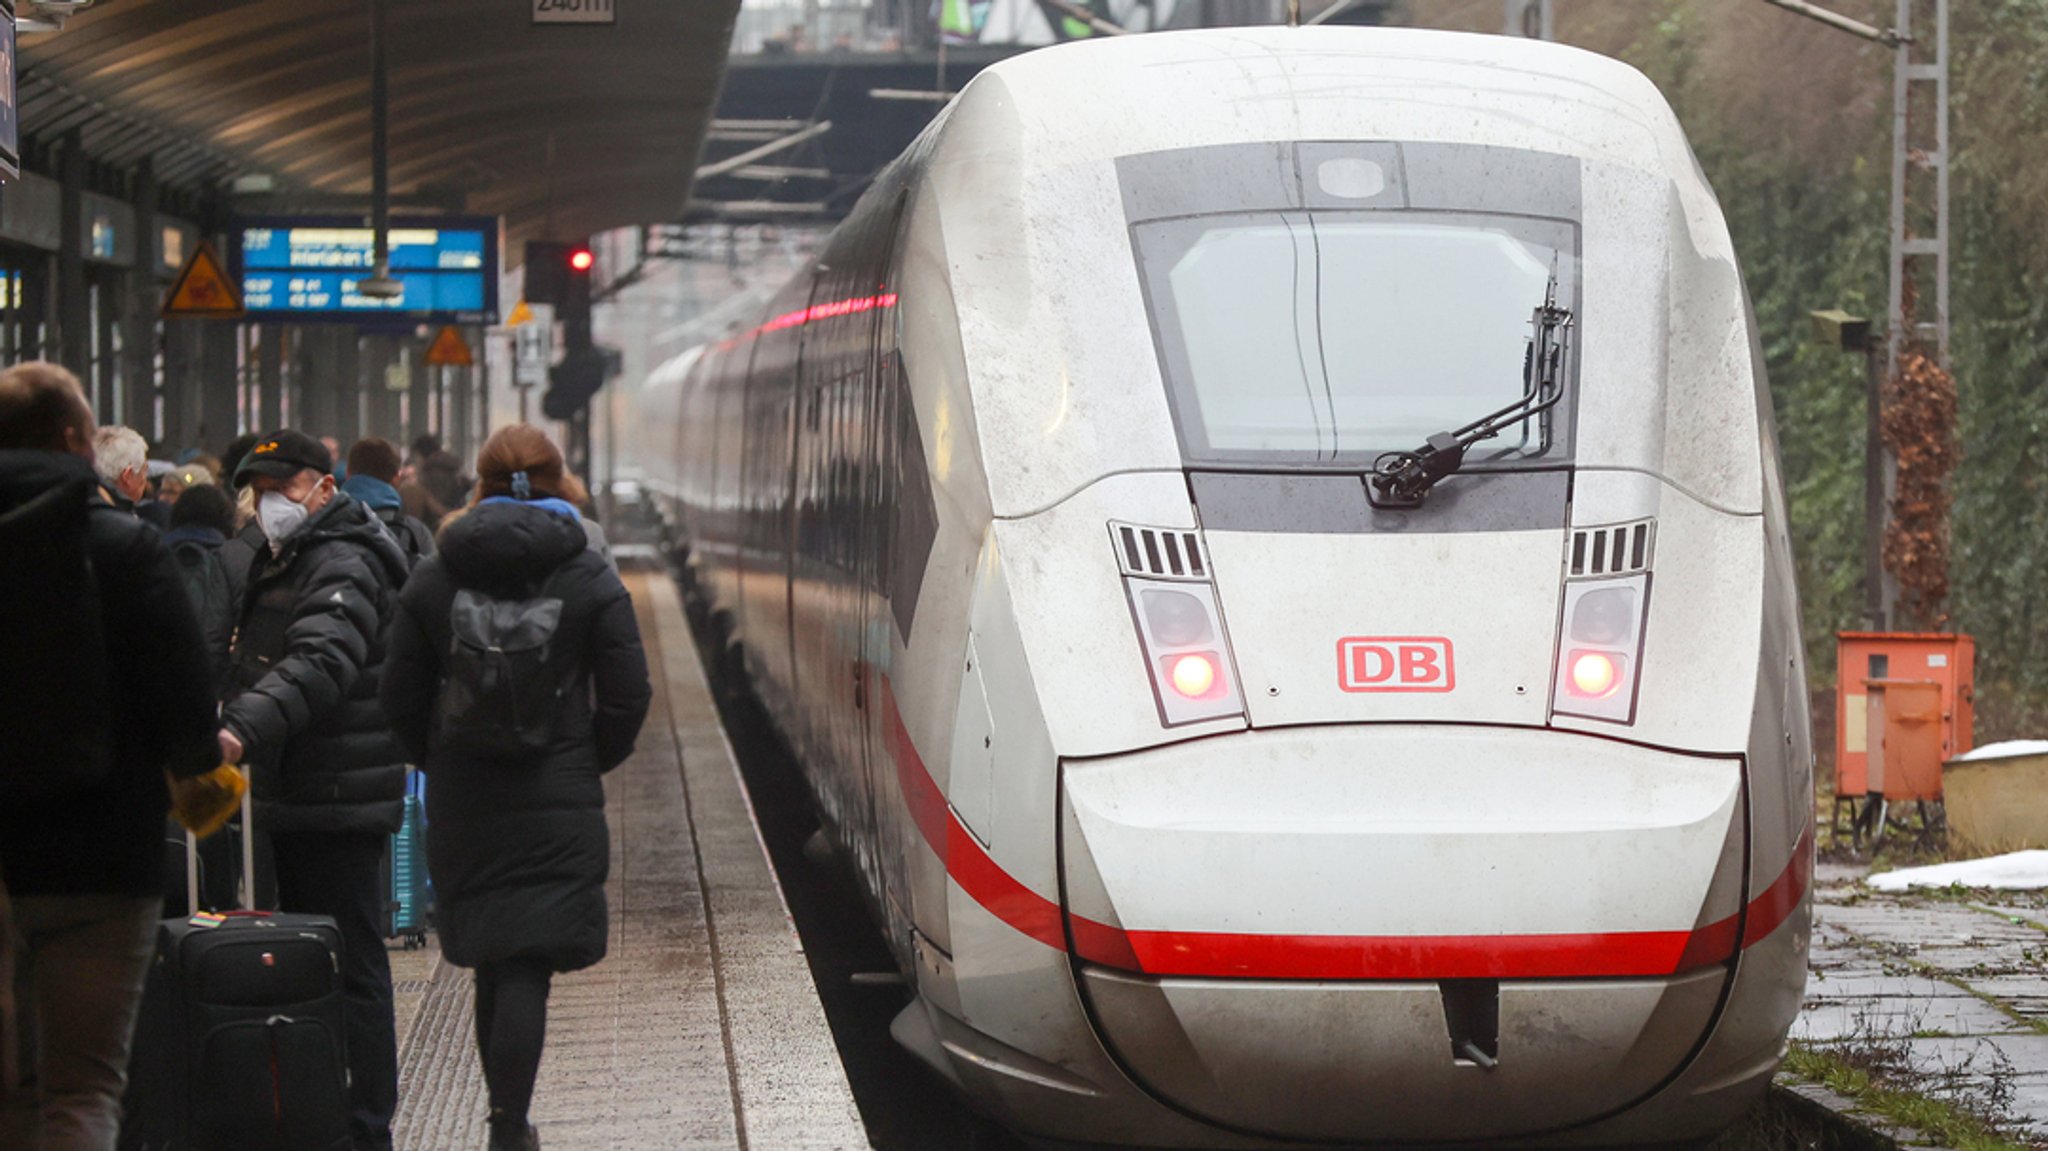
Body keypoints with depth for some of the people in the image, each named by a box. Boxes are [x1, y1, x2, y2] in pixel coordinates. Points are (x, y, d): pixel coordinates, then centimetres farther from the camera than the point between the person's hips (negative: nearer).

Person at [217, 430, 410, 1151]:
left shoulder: (344, 566, -14)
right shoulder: (282, 564, 20)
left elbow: (319, 664, -32)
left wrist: (243, 729, -43)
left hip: (341, 803, -11)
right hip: (294, 797, 11)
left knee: (351, 970, -8)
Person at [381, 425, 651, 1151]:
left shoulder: (432, 581, 1)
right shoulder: (592, 580, -4)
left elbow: (402, 702, 3)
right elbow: (627, 697, -4)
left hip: (461, 809, 3)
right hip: (558, 805, -2)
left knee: (494, 966, 15)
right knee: (528, 971, -5)